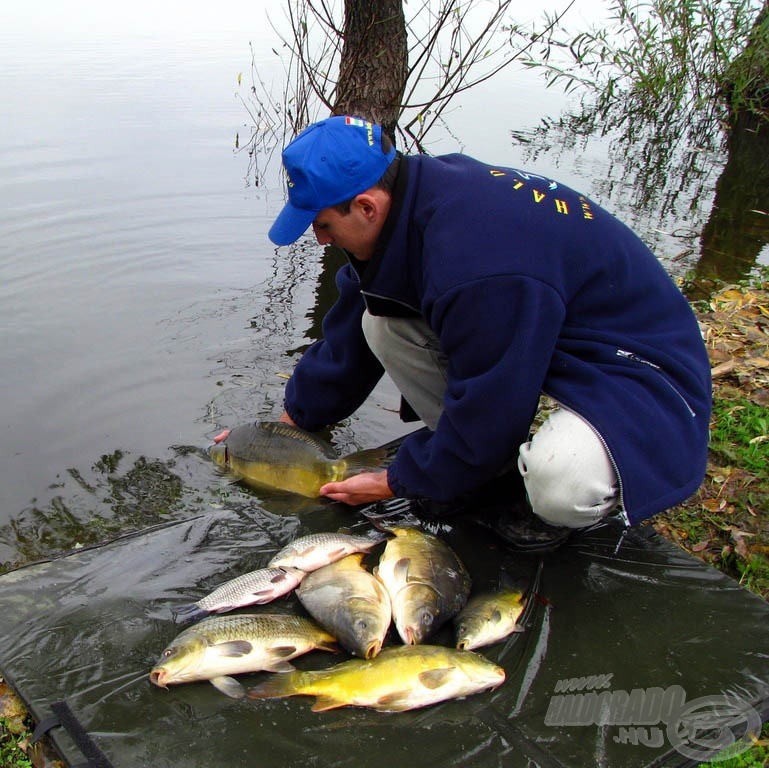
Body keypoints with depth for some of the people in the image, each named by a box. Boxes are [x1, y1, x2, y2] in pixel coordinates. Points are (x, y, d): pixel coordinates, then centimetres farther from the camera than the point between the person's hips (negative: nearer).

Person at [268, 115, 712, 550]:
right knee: (382, 324, -6)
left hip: (644, 376, -8)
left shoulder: (477, 261, -36)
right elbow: (348, 338, 5)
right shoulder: (423, 195, -7)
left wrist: (395, 483, -10)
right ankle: (503, 465, 5)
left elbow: (486, 412, -24)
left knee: (561, 482, -40)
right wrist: (292, 420, 12)